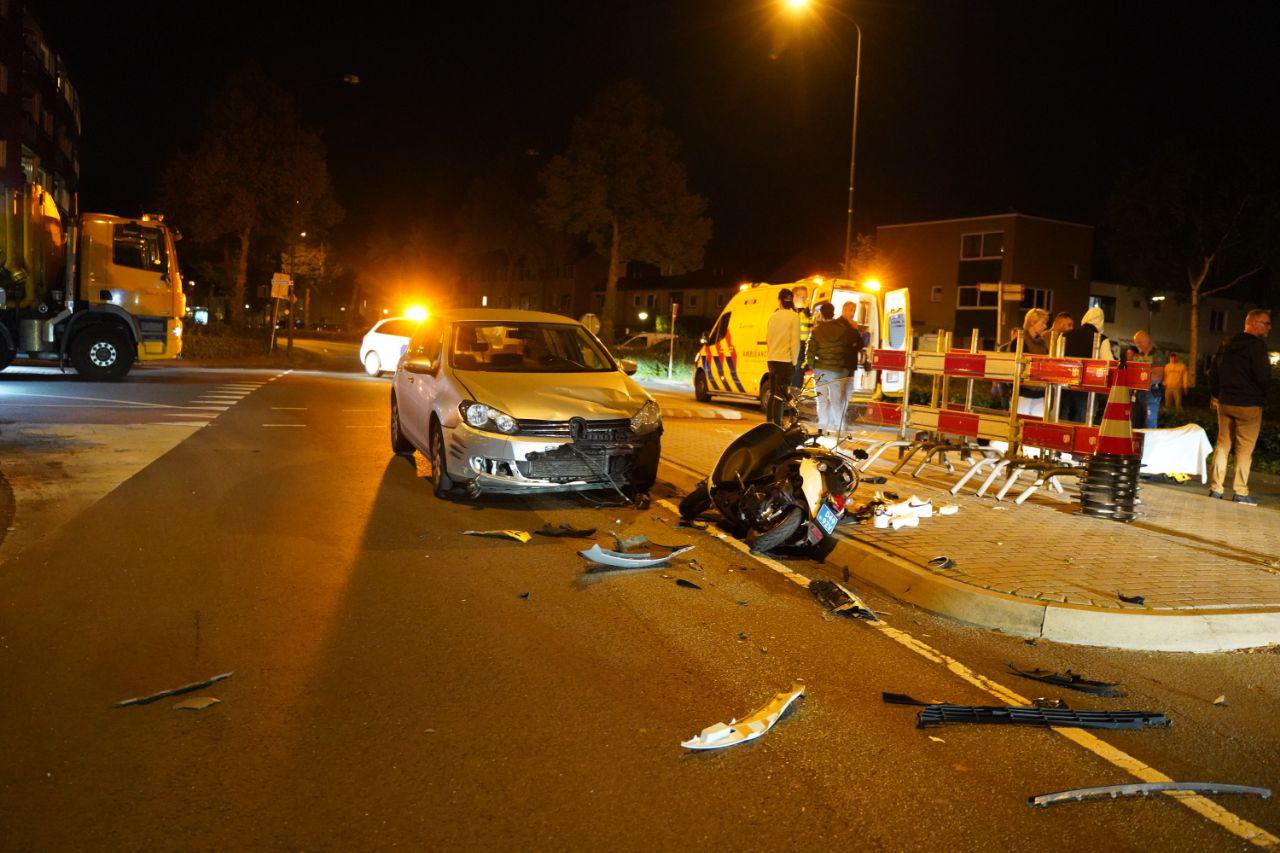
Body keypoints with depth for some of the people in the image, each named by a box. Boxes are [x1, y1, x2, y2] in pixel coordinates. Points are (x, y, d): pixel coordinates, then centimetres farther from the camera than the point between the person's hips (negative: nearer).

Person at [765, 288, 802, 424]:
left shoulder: (773, 316, 9)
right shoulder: (794, 316, -9)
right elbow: (795, 341, -12)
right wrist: (794, 361, -4)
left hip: (772, 359, 6)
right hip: (785, 359, -6)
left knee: (773, 393, 16)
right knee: (780, 395, -6)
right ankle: (777, 425, -10)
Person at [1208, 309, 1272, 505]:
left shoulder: (1226, 344, 11)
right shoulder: (1257, 344, -13)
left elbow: (1213, 370, 17)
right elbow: (1263, 376, -19)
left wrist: (1214, 394, 27)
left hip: (1225, 402, 7)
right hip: (1249, 404, -7)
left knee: (1222, 445, 10)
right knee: (1244, 449, -1)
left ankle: (1215, 488, 11)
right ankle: (1240, 492, 1)